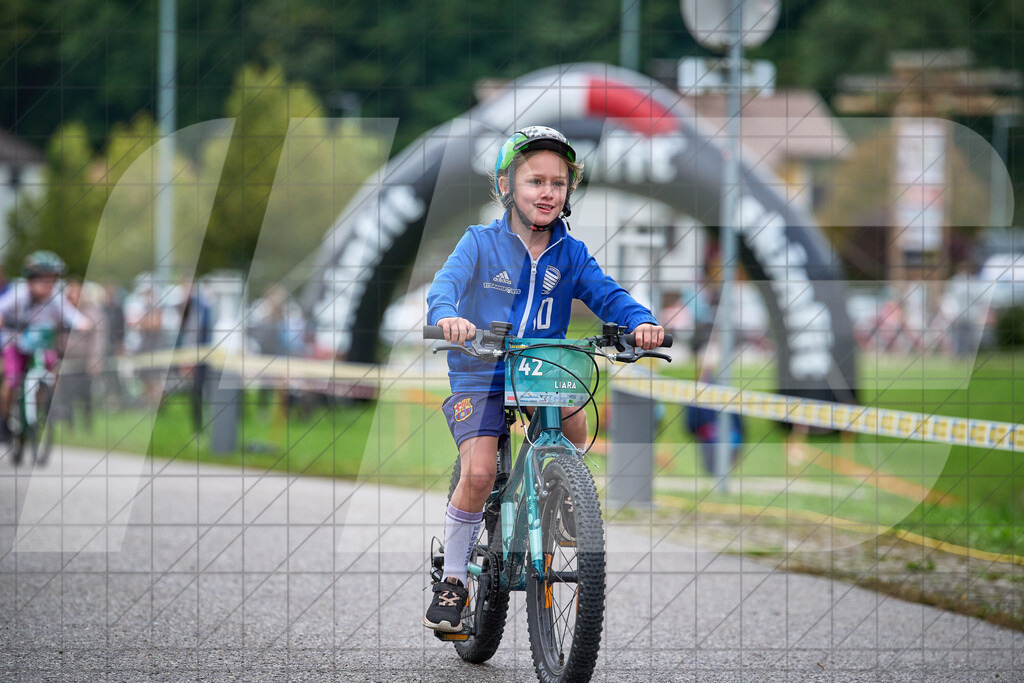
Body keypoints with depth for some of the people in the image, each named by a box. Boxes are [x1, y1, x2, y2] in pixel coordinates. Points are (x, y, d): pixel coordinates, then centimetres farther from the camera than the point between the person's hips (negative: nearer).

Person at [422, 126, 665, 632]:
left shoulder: (570, 254, 5)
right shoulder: (481, 243, -4)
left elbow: (607, 295, -6)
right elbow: (445, 283, -19)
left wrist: (641, 321, -28)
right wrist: (448, 316, -42)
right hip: (480, 378, -2)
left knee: (572, 420, -29)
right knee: (479, 473, -20)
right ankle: (452, 580, -1)